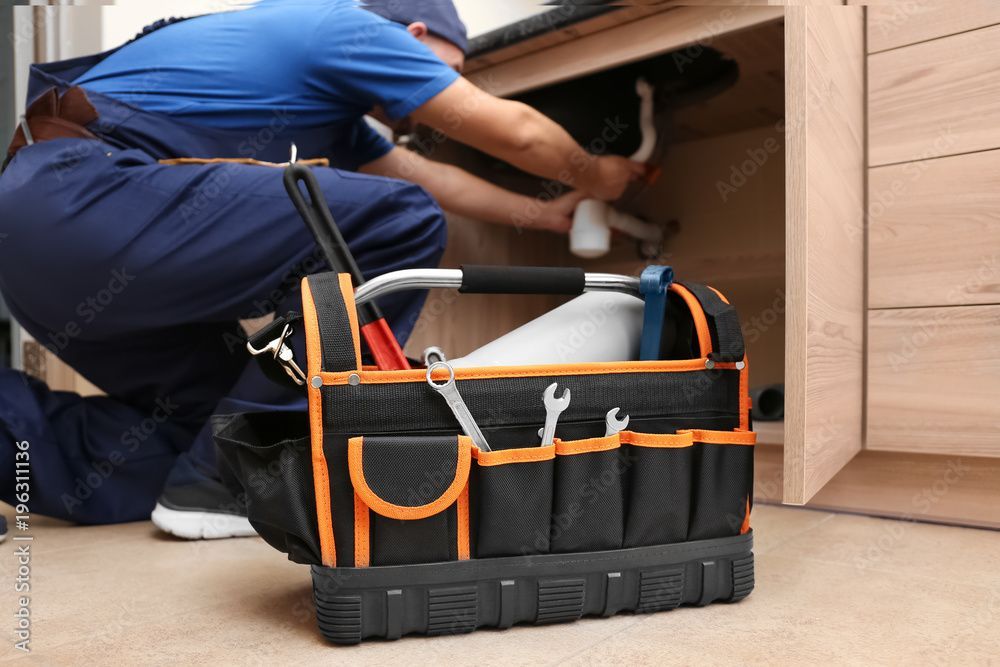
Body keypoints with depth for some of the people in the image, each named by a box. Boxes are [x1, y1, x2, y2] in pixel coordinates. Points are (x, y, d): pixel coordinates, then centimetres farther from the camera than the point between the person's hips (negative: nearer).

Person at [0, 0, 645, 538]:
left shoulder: (329, 104, 25)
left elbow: (428, 175, 34)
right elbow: (516, 132, 3)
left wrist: (549, 214, 42)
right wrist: (594, 177, 23)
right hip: (86, 197, -10)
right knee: (403, 222, -15)